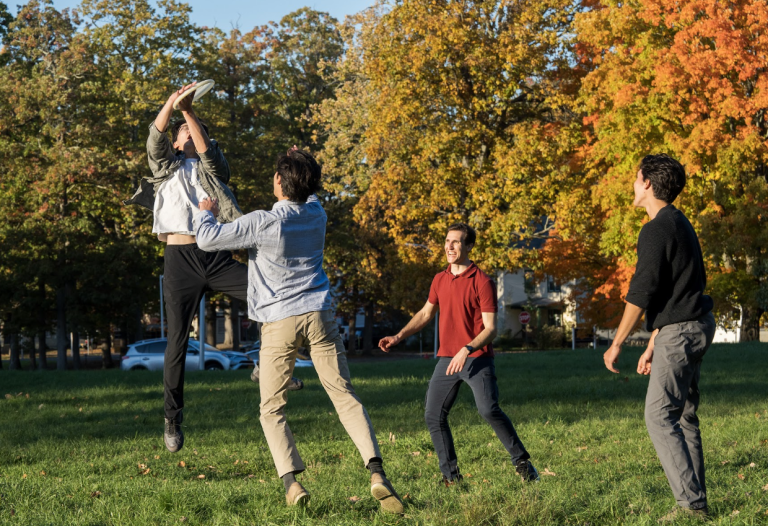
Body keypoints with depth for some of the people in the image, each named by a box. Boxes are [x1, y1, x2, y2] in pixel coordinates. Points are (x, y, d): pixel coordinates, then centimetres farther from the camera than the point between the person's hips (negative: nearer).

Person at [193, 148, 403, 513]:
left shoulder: (262, 223, -12)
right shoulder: (317, 215, 5)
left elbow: (208, 239, -6)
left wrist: (205, 213, 12)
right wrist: (300, 167, 27)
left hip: (279, 324, -4)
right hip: (319, 316, 4)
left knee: (271, 410, 6)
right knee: (344, 395, 1)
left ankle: (291, 482, -11)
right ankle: (376, 472, -16)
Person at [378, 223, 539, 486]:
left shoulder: (482, 282, -9)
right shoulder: (439, 280, 10)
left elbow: (490, 329, -12)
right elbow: (425, 314, 26)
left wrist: (467, 350, -25)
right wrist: (398, 337, 16)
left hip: (477, 359, -6)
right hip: (446, 359, 7)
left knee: (489, 410, -22)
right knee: (433, 416, 2)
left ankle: (522, 462, -9)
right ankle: (451, 475, 12)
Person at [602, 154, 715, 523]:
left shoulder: (656, 230, -15)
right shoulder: (679, 224, 18)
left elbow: (642, 292, -18)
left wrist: (617, 344, -11)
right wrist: (652, 345, 25)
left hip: (680, 332, -10)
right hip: (694, 326, 10)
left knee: (659, 416, -10)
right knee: (684, 416, 12)